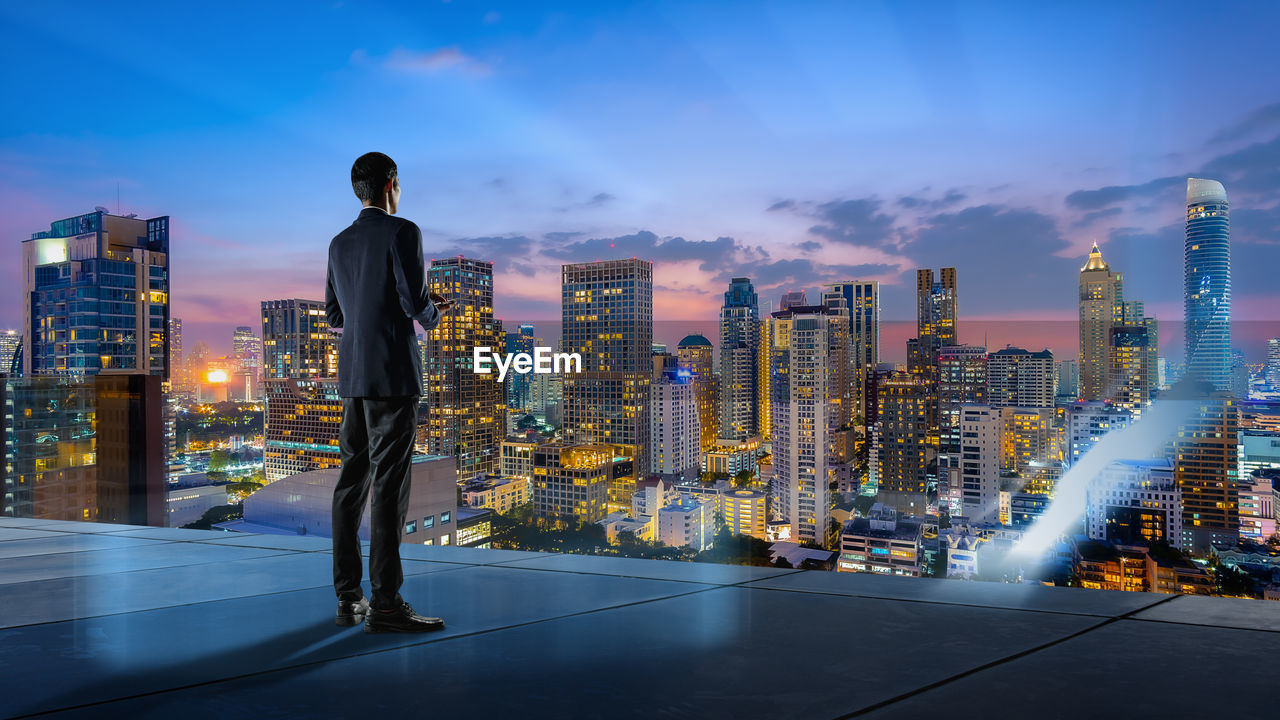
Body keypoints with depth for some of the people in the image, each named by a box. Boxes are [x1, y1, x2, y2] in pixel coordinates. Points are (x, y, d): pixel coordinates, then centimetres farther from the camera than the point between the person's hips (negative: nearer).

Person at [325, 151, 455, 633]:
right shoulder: (402, 232, -7)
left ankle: (348, 597, 13)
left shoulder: (340, 243, 15)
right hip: (392, 375, -7)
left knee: (352, 484, 8)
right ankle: (385, 602, -6)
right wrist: (433, 313, 8)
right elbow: (416, 302, -14)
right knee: (389, 486, -7)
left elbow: (334, 316, 18)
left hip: (352, 376, 7)